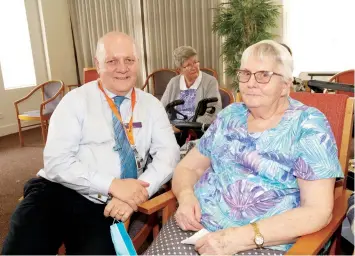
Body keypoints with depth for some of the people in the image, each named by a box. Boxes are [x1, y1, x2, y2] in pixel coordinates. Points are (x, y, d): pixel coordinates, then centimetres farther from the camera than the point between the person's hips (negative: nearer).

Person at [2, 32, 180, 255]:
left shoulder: (151, 105, 8)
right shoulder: (76, 101, 0)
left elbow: (169, 154, -1)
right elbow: (57, 161, -9)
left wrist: (138, 193, -18)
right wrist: (112, 185, -21)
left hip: (105, 206, 2)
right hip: (57, 192, -1)